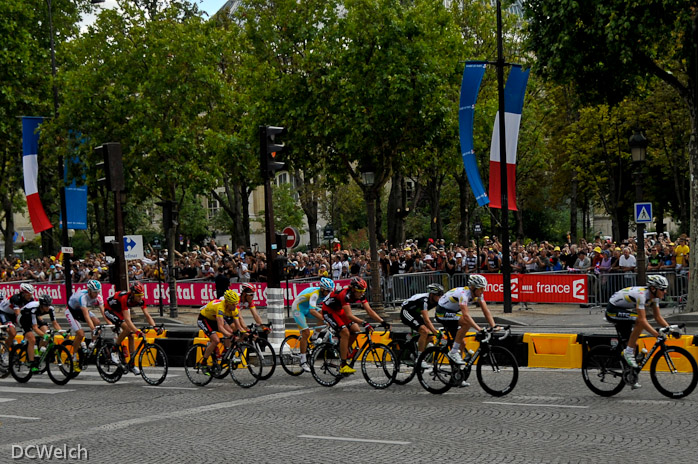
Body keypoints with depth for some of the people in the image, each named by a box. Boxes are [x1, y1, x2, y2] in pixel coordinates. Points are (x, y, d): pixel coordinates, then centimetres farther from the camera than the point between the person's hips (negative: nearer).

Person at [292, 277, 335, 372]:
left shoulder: (325, 293, -10)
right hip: (298, 308, -8)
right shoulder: (315, 294, -35)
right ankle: (303, 362, -10)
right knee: (306, 333, -16)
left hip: (307, 308, 8)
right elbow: (312, 311, -47)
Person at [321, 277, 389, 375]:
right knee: (345, 333, -22)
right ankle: (343, 366, -21)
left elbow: (369, 311, -16)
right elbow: (349, 315, -43)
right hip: (329, 311, -8)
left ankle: (343, 351, 15)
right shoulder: (345, 295, -35)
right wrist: (364, 323, -54)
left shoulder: (361, 295, -13)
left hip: (339, 310, 8)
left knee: (355, 330, -7)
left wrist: (382, 321, -29)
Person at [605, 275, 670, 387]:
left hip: (623, 311, 9)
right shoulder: (641, 294, -31)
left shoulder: (654, 296, -4)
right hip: (613, 311, -9)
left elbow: (658, 317, 3)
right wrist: (657, 334, -40)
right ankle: (628, 352, -19)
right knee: (638, 320, -32)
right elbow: (642, 320, -36)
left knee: (633, 344, 5)